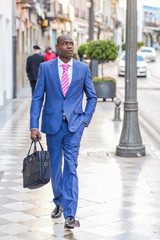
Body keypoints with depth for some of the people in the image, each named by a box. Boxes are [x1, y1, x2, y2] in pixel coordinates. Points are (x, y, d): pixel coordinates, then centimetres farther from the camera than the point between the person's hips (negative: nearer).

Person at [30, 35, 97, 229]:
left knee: (71, 168, -8)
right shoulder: (45, 68, 1)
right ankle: (59, 202, 36)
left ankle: (70, 215, -10)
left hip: (74, 126, -1)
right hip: (52, 124, 1)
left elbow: (92, 97, 12)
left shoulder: (83, 69, 3)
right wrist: (34, 126, -7)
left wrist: (85, 119, 0)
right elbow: (37, 98, 0)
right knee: (55, 166, 13)